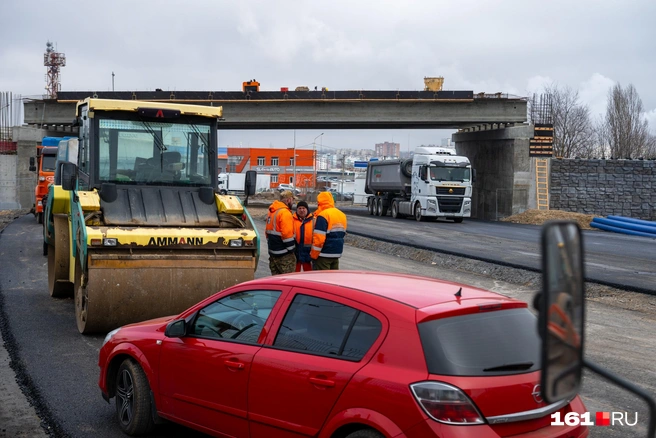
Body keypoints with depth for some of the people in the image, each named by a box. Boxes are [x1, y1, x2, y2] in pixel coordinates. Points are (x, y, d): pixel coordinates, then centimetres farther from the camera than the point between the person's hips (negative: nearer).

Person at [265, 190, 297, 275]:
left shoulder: (271, 212, 16)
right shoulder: (285, 213, -15)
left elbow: (267, 231, 21)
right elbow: (287, 234, -21)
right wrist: (292, 249, -12)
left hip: (273, 252, 9)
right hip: (284, 255, -9)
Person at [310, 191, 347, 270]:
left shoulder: (323, 216, -16)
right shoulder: (342, 215, 9)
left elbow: (319, 238, -20)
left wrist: (313, 254, -13)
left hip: (324, 255, -7)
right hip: (337, 253, 8)